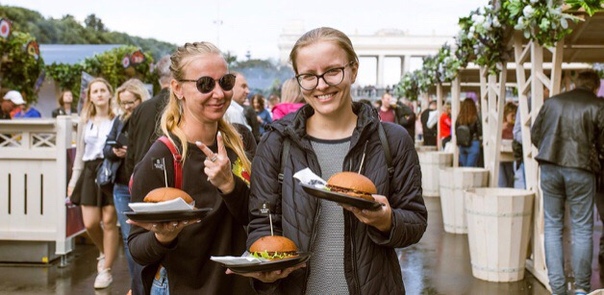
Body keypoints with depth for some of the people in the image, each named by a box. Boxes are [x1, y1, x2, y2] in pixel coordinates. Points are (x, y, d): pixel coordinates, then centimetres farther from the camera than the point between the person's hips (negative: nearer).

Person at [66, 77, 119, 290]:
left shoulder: (118, 119, -2)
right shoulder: (84, 122, 14)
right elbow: (80, 153, 18)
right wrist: (74, 179, 15)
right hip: (90, 172, 4)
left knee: (109, 222, -3)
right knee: (90, 224, -1)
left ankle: (106, 270, 10)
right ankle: (105, 253, 30)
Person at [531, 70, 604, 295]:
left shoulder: (552, 102, 10)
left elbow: (534, 134, 12)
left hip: (549, 168, 3)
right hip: (580, 169, -3)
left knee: (552, 226, 9)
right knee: (582, 229, 7)